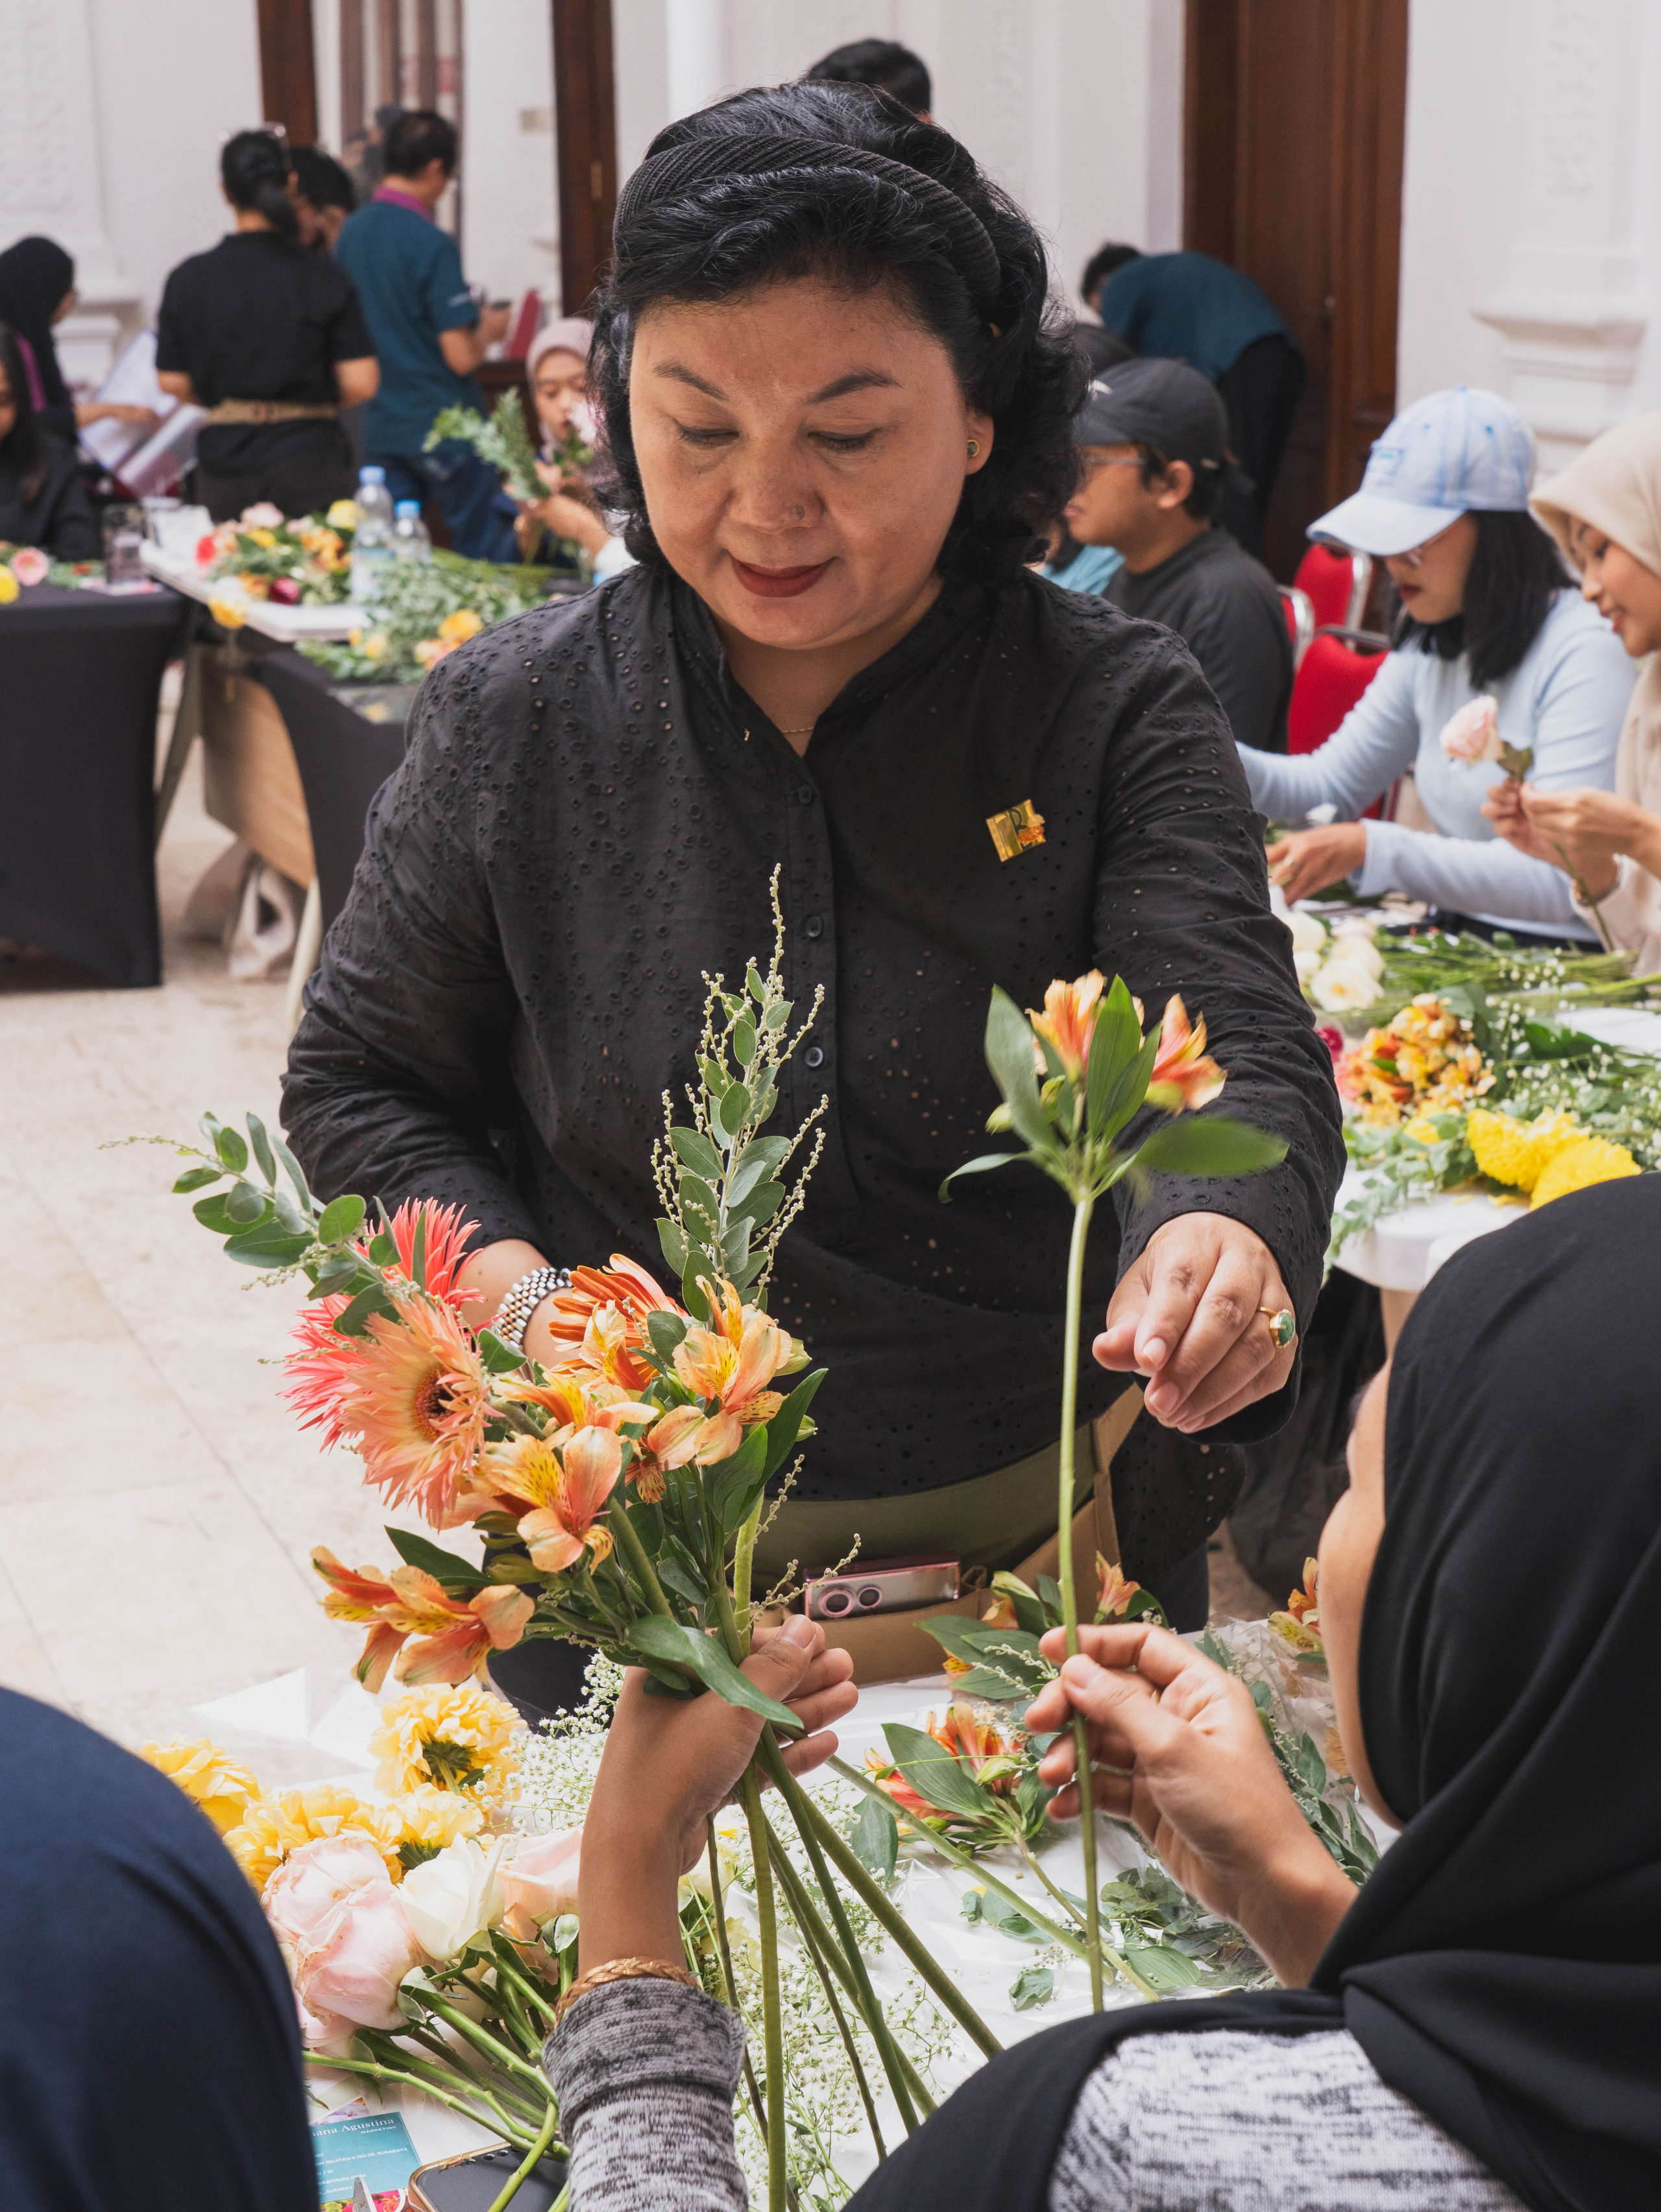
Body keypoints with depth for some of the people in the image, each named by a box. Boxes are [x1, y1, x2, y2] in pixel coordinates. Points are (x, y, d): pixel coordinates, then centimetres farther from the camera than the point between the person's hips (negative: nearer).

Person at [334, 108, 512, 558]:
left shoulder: (350, 233, 5)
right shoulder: (432, 244, -17)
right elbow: (461, 357, -20)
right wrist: (490, 329, 2)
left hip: (380, 431, 6)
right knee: (481, 560, 5)